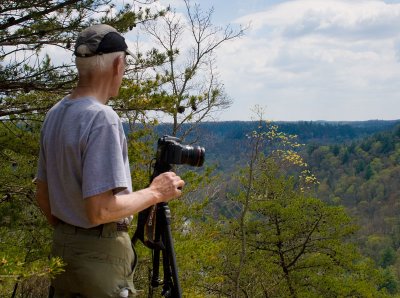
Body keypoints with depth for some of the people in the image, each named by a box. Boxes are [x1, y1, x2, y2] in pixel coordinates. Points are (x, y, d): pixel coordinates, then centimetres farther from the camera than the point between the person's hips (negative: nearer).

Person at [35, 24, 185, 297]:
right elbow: (100, 210, -25)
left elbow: (43, 195, 13)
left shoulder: (53, 115, 5)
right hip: (101, 253, -8)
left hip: (62, 247, 8)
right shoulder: (103, 118, -21)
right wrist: (156, 192, -14)